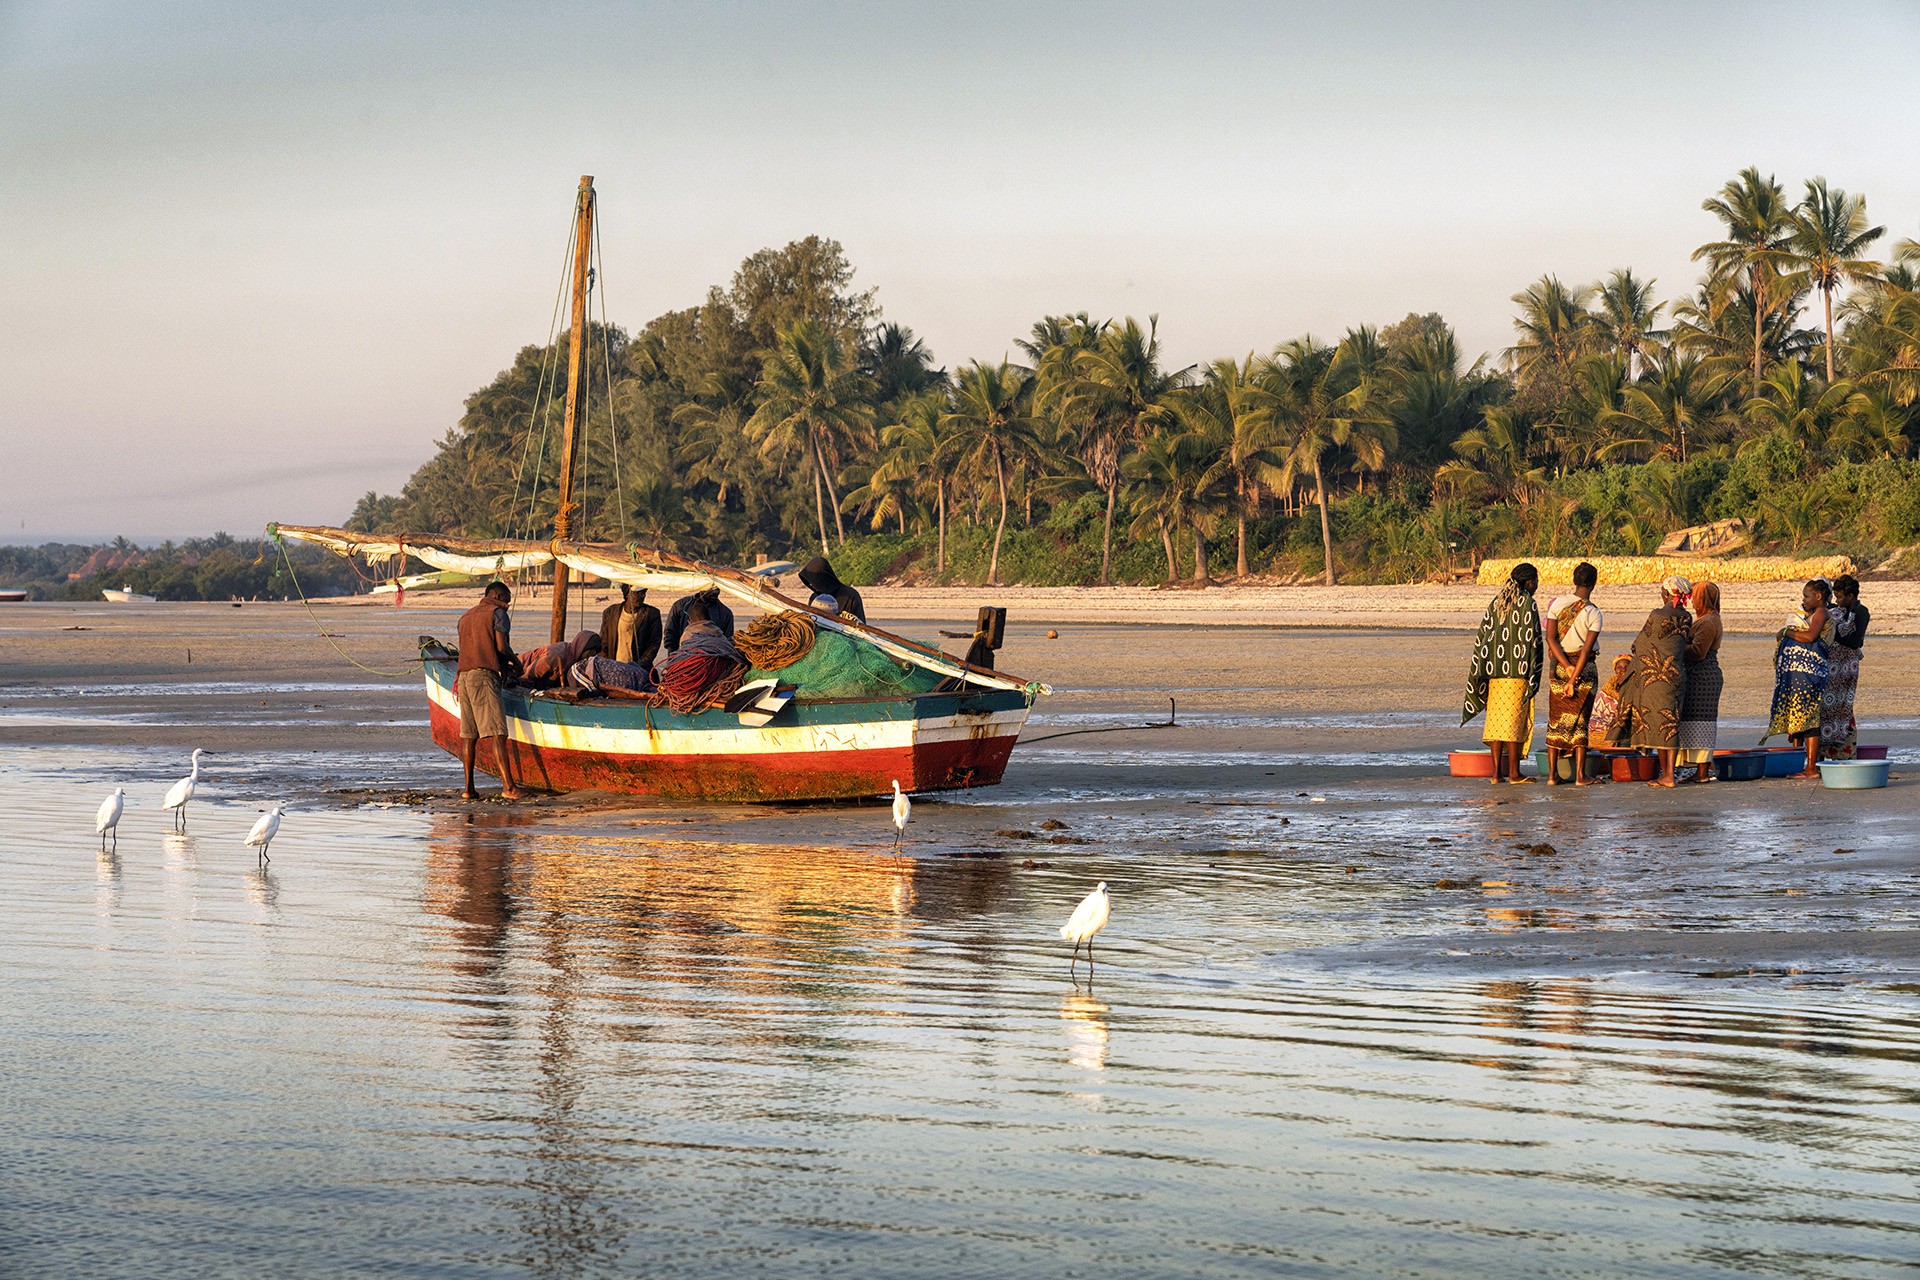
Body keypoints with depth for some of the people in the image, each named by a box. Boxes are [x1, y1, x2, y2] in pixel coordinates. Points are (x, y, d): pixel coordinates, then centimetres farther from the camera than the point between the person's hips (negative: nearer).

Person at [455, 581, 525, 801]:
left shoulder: (465, 617, 24)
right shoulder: (497, 613, 2)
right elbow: (502, 646, -7)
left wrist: (504, 664, 29)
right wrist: (514, 661, 13)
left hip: (463, 674, 7)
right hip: (484, 675, -7)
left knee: (469, 734, 8)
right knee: (497, 732, -12)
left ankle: (468, 788, 6)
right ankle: (508, 787, -18)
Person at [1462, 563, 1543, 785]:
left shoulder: (1497, 603, 12)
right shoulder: (1527, 604, -7)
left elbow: (1483, 636, 11)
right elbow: (1531, 639, -12)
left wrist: (1480, 673, 14)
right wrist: (1534, 675, -8)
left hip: (1496, 670, 6)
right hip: (1518, 672, -6)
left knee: (1497, 719, 7)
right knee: (1514, 720, -4)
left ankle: (1497, 771, 6)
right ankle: (1514, 773, -3)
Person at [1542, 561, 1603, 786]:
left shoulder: (1557, 603, -3)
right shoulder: (1594, 615, -10)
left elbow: (1551, 638, -9)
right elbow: (1586, 650, -14)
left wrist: (1566, 666, -9)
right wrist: (1573, 680, -12)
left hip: (1559, 667, 2)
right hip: (1585, 667, -2)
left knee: (1556, 720, 8)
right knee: (1579, 720, 3)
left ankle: (1552, 774, 7)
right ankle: (1580, 774, -1)